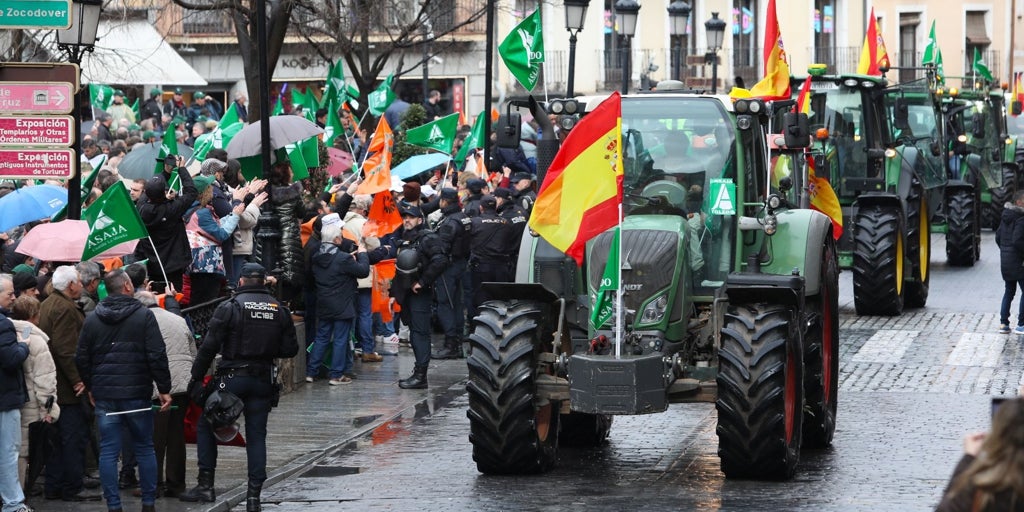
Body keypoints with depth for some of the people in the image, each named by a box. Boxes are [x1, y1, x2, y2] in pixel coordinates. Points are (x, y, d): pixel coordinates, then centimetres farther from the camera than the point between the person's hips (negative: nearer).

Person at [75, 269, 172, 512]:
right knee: (144, 448, 8)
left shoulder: (92, 320, 6)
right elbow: (157, 356, -10)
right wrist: (164, 389, -4)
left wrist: (91, 388, 21)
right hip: (137, 392, -2)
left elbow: (82, 359, 10)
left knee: (108, 451, 3)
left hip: (104, 394, 2)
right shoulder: (143, 316, -5)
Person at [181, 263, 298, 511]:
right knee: (256, 435, 8)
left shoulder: (230, 307, -7)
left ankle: (206, 484, 7)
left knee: (206, 426, 12)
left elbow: (209, 346, -10)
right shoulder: (280, 310, 5)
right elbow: (290, 349, 6)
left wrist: (196, 378, -4)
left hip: (232, 378, -3)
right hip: (264, 380, 3)